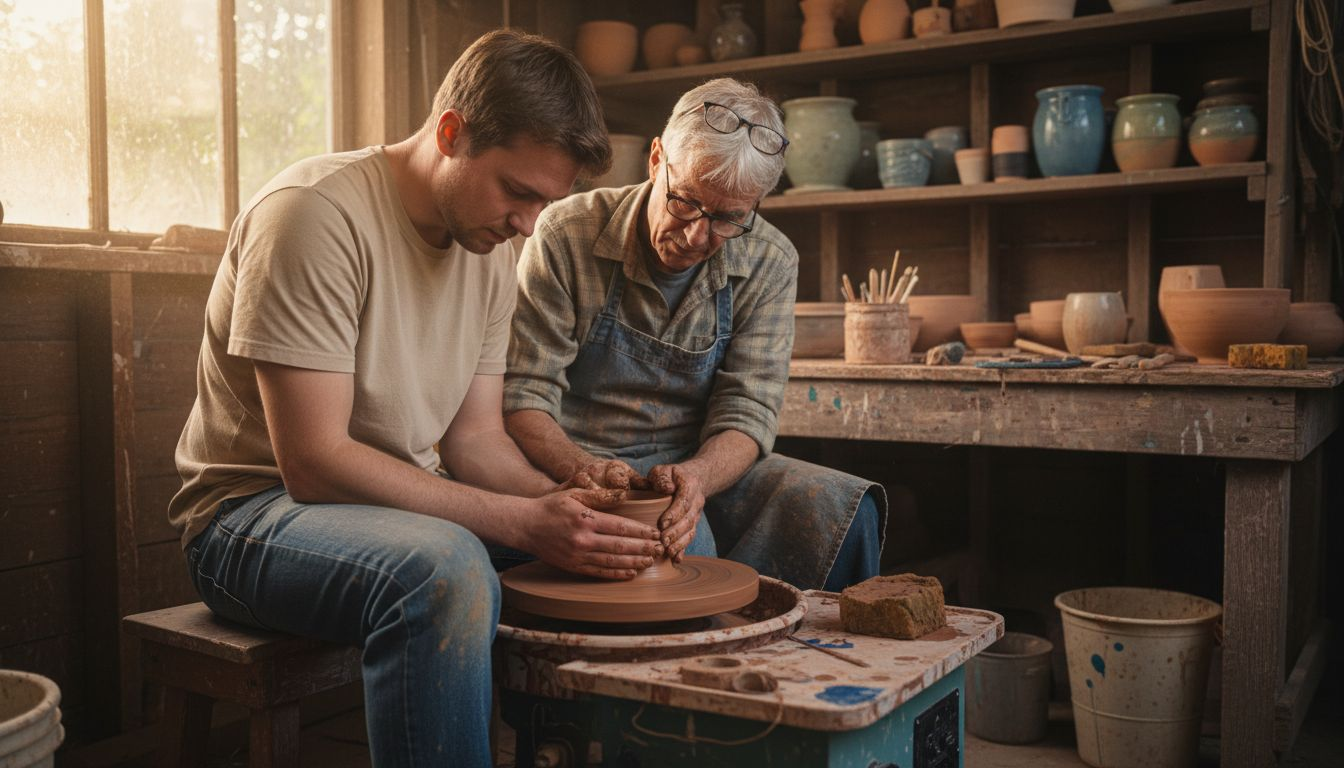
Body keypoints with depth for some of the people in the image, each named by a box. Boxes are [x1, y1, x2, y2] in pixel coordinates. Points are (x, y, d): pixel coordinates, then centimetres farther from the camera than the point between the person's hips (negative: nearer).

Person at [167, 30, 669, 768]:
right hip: (258, 510, -7)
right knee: (442, 568, -38)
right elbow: (313, 462, -24)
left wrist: (567, 505, -15)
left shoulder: (491, 246, 4)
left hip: (406, 506, 8)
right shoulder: (317, 213, -20)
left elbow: (475, 436, 5)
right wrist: (527, 521, -28)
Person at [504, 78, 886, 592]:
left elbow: (746, 413, -8)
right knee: (685, 538, -35)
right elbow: (523, 395, -12)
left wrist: (695, 477, -31)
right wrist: (583, 468, -33)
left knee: (841, 510, -21)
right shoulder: (567, 235, -12)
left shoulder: (770, 264, -4)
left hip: (702, 471, 3)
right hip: (573, 471, -3)